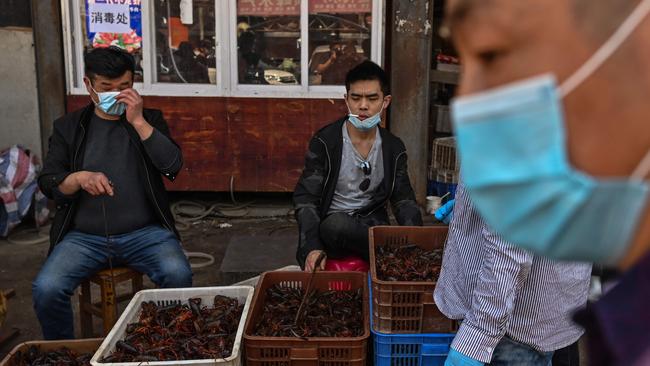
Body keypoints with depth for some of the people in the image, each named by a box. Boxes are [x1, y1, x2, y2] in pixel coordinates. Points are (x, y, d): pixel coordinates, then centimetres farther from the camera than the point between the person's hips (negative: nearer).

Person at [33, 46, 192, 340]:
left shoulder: (149, 120, 9)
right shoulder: (68, 127, 11)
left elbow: (172, 166, -6)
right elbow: (48, 184, 6)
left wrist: (138, 121, -13)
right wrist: (79, 178, -16)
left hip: (144, 232, -1)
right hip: (84, 235, 1)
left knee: (178, 275, -28)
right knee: (46, 289, -23)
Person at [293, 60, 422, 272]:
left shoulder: (394, 148, 5)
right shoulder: (324, 142, -7)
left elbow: (404, 201, 6)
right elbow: (305, 200, -11)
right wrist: (312, 248, -28)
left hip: (372, 227, 2)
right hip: (332, 230, -1)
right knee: (337, 223, -37)